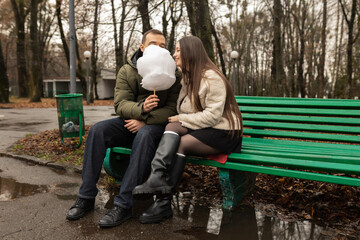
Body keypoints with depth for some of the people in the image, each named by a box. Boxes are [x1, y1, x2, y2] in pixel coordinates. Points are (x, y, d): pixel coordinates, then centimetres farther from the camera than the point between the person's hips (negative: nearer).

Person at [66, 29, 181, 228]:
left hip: (156, 124, -3)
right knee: (97, 130, -21)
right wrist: (140, 108, -28)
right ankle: (86, 198, -12)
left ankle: (123, 205, -32)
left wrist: (145, 121, -23)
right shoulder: (127, 71, 3)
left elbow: (173, 109, -12)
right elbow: (120, 104, -7)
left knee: (144, 135, -37)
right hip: (130, 121, 4)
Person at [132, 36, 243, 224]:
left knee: (181, 143, -25)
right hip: (201, 129, 7)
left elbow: (212, 116, -21)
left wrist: (182, 119, -14)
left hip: (223, 133, -7)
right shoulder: (187, 77, 16)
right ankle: (157, 177, -39)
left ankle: (163, 202, -22)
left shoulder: (212, 78, -14)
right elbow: (182, 110, 14)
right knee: (172, 126, -21)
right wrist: (179, 120, -7)